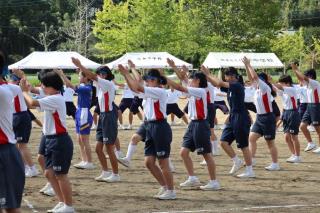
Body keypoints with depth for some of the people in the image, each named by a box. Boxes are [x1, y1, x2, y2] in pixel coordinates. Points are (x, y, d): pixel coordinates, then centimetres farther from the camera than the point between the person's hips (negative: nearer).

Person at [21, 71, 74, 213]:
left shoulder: (55, 99, -17)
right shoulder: (52, 99, 13)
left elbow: (32, 103, -26)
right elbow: (34, 104, 13)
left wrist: (24, 91, -8)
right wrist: (26, 91, 2)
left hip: (60, 141, -10)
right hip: (51, 140, 10)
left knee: (60, 175, -3)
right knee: (49, 173, 12)